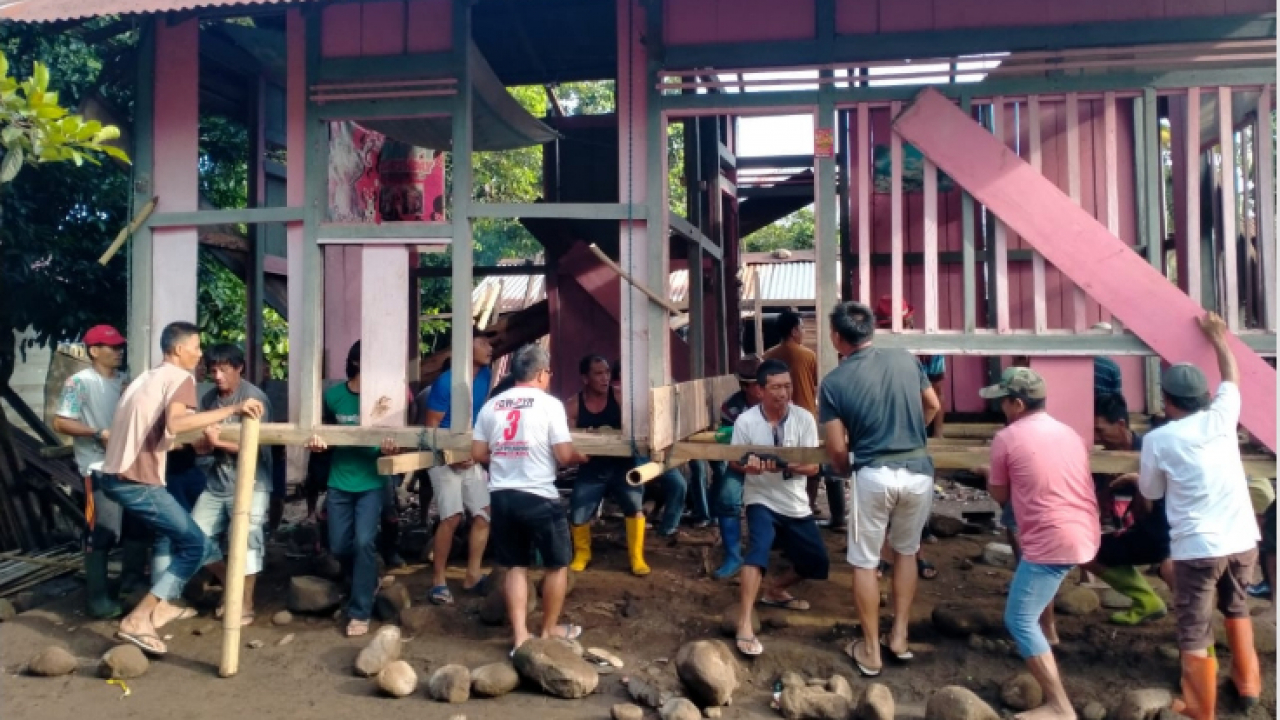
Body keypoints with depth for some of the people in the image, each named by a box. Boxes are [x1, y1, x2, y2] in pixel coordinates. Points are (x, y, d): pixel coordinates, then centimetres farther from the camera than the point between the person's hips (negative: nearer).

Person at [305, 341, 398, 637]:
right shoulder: (333, 395, 0)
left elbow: (393, 435, -3)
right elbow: (326, 429, 14)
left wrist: (389, 448, -26)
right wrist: (318, 441, -9)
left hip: (371, 484, -3)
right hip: (339, 483, 3)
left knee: (364, 541, -14)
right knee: (339, 546, 6)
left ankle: (360, 612, 0)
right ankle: (368, 581, 37)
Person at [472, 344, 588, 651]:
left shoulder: (491, 405, 7)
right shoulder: (549, 404, -8)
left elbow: (478, 454, 8)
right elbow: (564, 455, -11)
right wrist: (580, 457, 11)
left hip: (501, 495, 5)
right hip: (539, 497, -5)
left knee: (516, 566, 15)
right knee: (557, 564, 14)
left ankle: (520, 635, 14)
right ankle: (549, 631, 25)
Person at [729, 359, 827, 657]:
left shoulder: (804, 418, -10)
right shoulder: (746, 421, -14)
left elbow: (813, 466, -9)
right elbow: (734, 462, -3)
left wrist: (785, 465, -29)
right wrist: (748, 466, -26)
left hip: (796, 505, 4)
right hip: (761, 500, -4)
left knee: (816, 563, 11)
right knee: (758, 548, -29)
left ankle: (775, 590, 39)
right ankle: (744, 625, -27)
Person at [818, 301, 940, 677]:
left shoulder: (833, 382, -6)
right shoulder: (905, 359, 4)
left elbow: (837, 450, -4)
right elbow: (933, 407, 18)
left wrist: (843, 471, 18)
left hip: (875, 476, -3)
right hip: (919, 471, 4)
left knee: (865, 563, 12)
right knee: (906, 552, 23)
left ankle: (870, 651, 20)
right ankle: (899, 637, 28)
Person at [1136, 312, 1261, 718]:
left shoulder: (1158, 440, -11)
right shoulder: (1222, 416, -1)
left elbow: (1150, 493, 3)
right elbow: (1232, 377, 20)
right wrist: (1217, 336, 32)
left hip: (1197, 546, -5)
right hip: (1242, 539, 6)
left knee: (1195, 632, 6)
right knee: (1237, 608, 30)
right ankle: (1248, 684, 43)